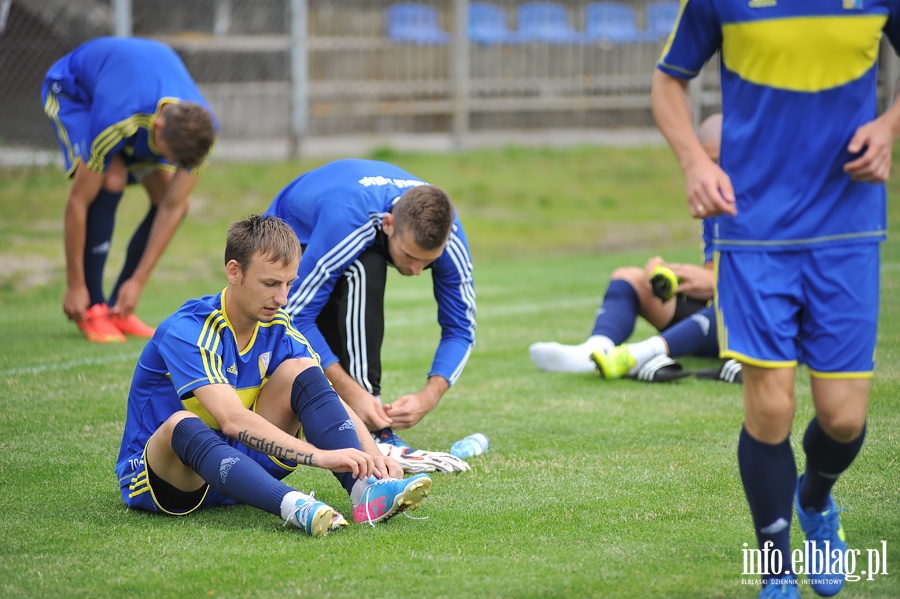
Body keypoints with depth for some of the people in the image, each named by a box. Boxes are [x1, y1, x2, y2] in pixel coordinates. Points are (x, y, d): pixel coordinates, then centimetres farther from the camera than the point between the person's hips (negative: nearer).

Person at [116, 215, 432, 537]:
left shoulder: (276, 327, -2)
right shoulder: (185, 332, -24)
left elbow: (328, 397, -9)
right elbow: (232, 419, -37)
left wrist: (371, 453, -29)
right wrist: (319, 456, -45)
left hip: (232, 465, 6)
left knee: (301, 371, -12)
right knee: (183, 425, -40)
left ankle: (366, 489, -33)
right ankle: (295, 507, -60)